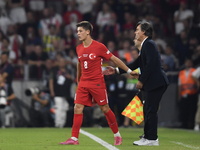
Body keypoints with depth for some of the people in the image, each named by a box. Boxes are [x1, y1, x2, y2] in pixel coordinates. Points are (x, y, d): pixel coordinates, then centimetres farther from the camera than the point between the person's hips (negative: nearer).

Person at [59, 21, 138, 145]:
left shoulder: (99, 47, -9)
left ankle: (117, 135, 16)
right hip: (83, 83, 5)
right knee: (78, 108, -6)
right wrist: (78, 79, 32)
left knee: (105, 109, 1)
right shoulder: (79, 48, 8)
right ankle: (74, 139, -5)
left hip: (97, 83, -5)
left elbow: (114, 59, -2)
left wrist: (129, 71, 0)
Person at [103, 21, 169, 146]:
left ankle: (152, 139, -6)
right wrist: (116, 70, 22)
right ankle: (147, 136, 21)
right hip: (152, 84, 10)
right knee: (147, 109, 15)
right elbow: (136, 64, 24)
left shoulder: (149, 44, -11)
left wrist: (141, 81, -16)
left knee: (151, 110, -8)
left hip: (156, 83, -10)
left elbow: (150, 65, -20)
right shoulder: (145, 45, 21)